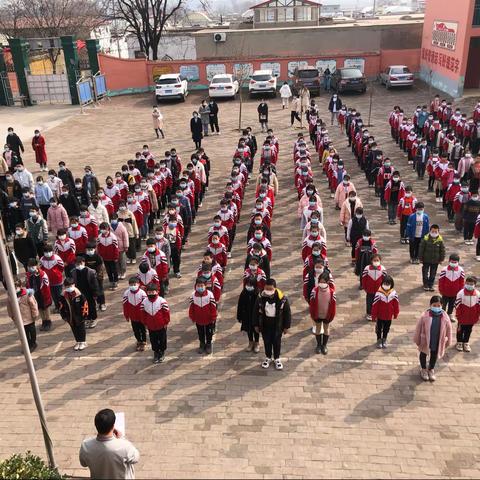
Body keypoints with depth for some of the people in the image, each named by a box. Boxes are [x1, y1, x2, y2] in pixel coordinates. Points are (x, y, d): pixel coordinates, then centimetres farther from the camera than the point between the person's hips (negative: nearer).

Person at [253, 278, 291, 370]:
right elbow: (256, 312, -3)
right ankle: (268, 358, 36)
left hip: (277, 325, -1)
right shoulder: (260, 297, -15)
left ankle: (277, 359, 34)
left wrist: (286, 326, -3)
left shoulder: (282, 298, -20)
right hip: (265, 324, 1)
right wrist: (256, 325, 1)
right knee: (267, 341, 15)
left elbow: (287, 313, -8)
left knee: (277, 342, 13)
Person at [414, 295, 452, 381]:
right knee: (423, 354, 19)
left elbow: (448, 329, -3)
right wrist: (417, 340, -5)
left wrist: (448, 342, 4)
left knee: (434, 355, 22)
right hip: (425, 340, -2)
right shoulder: (425, 315, -23)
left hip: (438, 342, 2)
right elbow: (419, 328, -12)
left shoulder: (445, 317, -17)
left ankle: (431, 370, 47)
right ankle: (423, 369, 43)